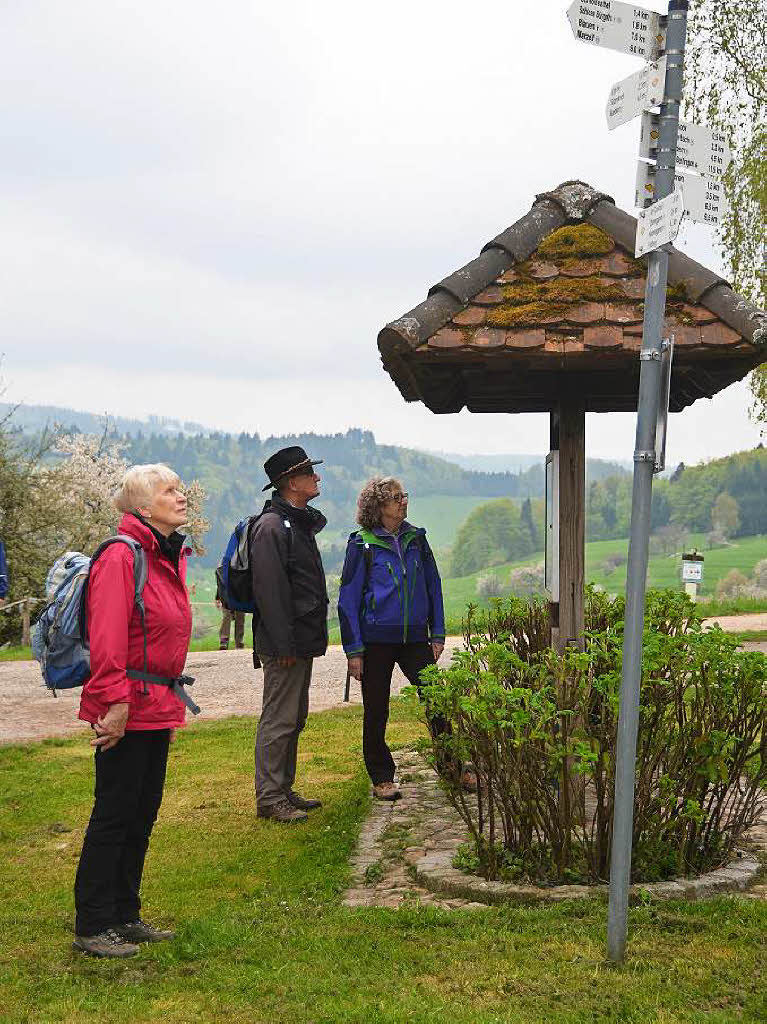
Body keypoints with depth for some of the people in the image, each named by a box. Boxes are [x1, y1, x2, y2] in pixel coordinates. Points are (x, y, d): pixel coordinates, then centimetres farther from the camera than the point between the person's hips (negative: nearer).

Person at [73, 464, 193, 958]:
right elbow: (107, 638, -21)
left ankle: (125, 916, 26)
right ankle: (93, 927, 9)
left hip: (157, 707, 9)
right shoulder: (122, 556, -15)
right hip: (126, 708, -9)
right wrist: (117, 701, -23)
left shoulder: (171, 558, 13)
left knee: (144, 812, 14)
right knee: (115, 814, -2)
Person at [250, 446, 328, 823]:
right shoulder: (272, 526, -15)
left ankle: (284, 789, 24)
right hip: (284, 645, -10)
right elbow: (269, 590, -21)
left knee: (294, 718, 15)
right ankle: (269, 798, 2)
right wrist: (284, 644, -23)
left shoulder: (301, 523, 17)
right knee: (279, 719, -5)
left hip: (302, 641, 10)